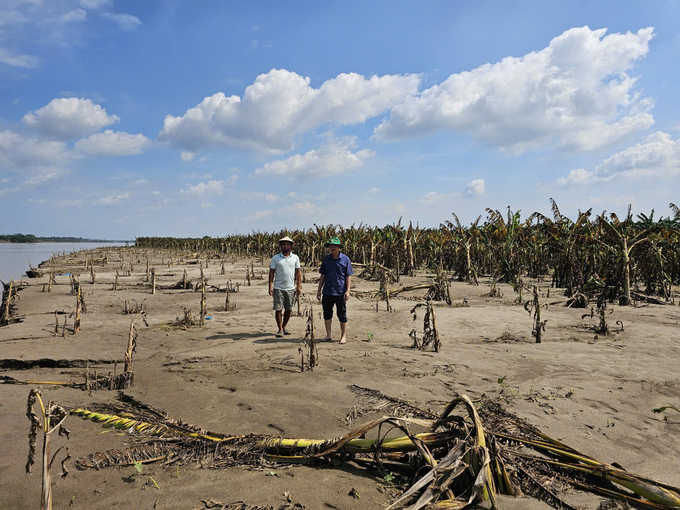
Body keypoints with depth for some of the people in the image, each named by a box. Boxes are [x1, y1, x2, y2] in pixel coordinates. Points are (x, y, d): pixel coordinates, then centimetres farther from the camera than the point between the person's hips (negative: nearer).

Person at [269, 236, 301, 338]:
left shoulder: (295, 257, 7)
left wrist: (299, 286, 3)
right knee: (278, 309, -3)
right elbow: (271, 272, 1)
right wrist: (270, 286, -6)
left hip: (290, 288, 2)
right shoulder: (275, 258, 1)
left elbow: (298, 272, 9)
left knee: (288, 309, 9)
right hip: (278, 288, -2)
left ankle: (284, 327, 24)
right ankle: (280, 330, 7)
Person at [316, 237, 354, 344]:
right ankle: (328, 335, 23)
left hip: (340, 292, -4)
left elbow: (348, 276, -3)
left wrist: (347, 291, -11)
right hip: (327, 291, 4)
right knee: (327, 313, 10)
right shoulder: (326, 259, 7)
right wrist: (319, 290, 9)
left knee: (342, 314, 4)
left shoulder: (345, 259, -3)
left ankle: (343, 336, 15)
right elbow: (322, 276, 12)